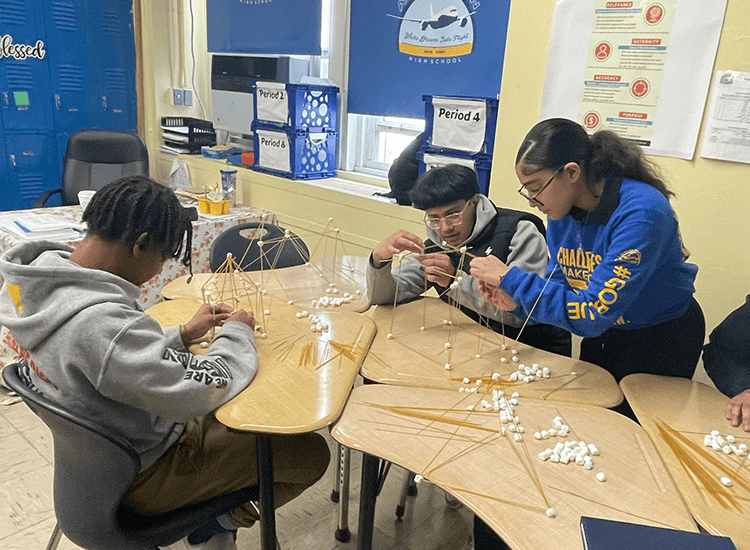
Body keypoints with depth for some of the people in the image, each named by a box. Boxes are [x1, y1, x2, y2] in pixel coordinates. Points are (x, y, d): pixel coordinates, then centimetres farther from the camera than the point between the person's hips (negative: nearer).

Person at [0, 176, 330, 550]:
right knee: (311, 452, -2)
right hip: (141, 473, -9)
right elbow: (200, 392, -32)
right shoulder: (100, 320, -38)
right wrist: (237, 333, -15)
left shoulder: (31, 281, -6)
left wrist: (183, 334, 2)